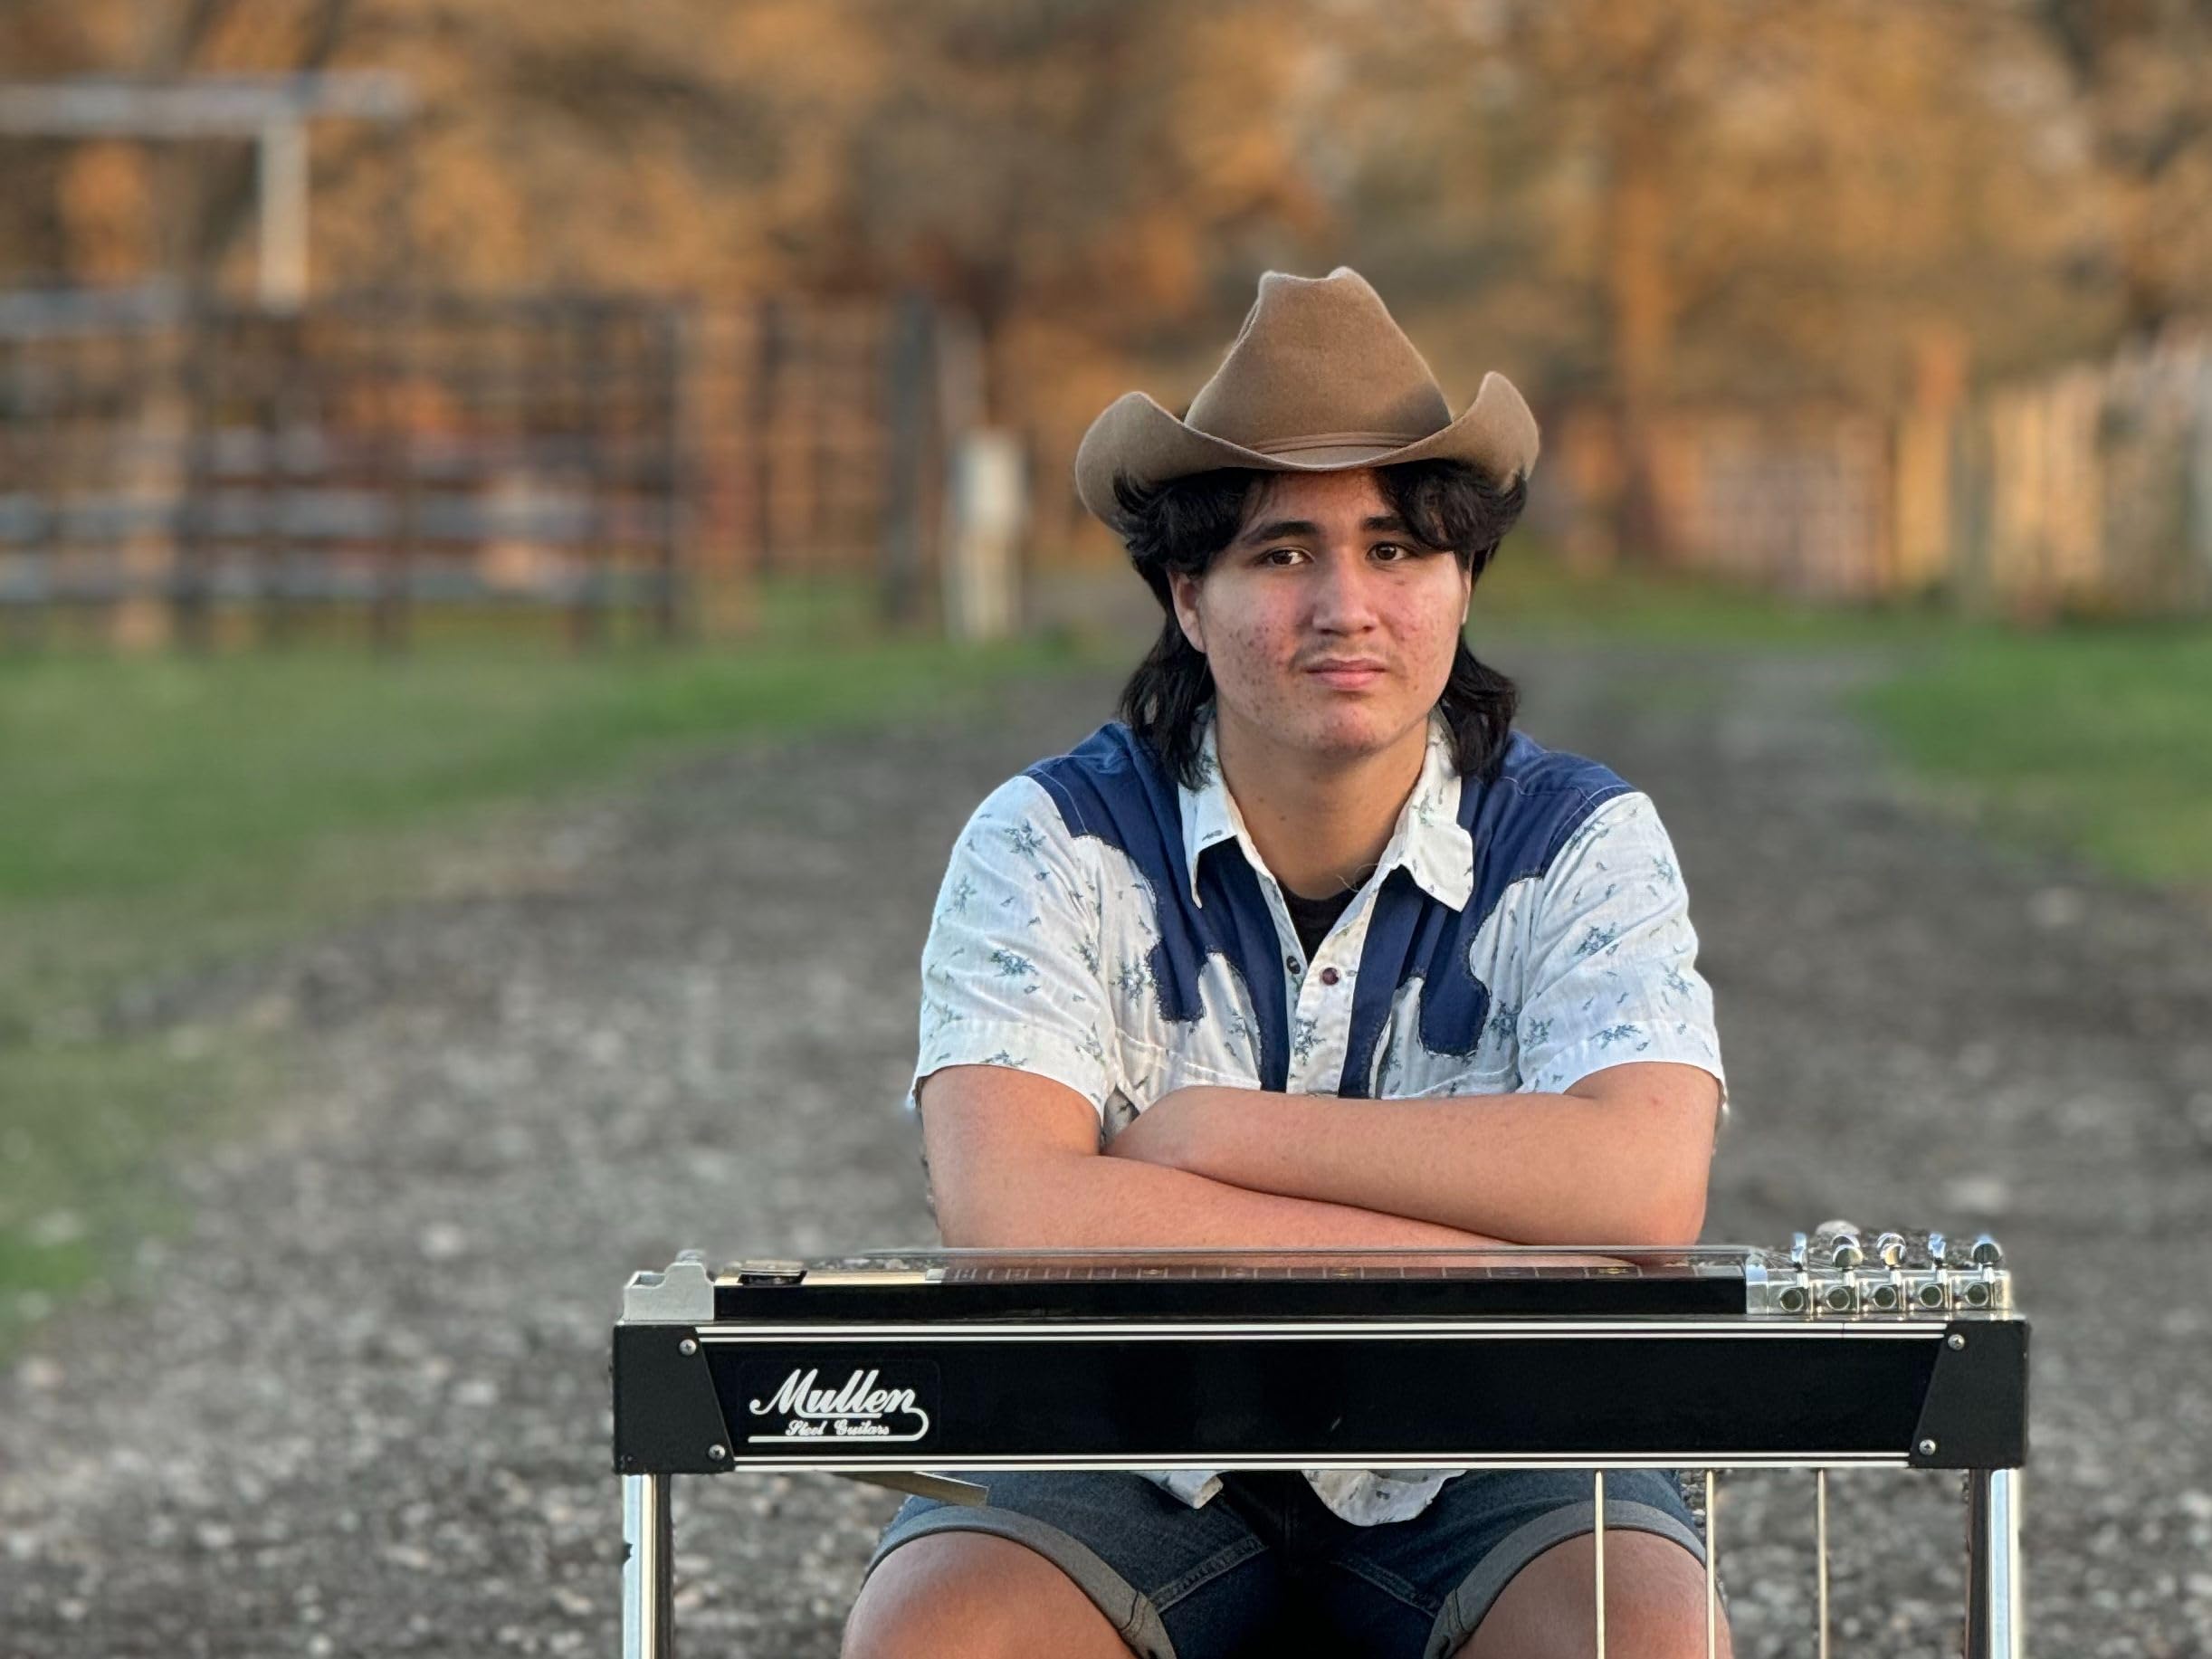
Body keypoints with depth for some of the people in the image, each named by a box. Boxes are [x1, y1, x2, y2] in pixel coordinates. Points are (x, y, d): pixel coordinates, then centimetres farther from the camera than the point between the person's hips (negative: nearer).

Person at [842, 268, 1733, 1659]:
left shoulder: (1580, 843, -5)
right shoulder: (1057, 847, -6)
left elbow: (1645, 1187, -23)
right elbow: (1008, 1213, -23)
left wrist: (1216, 1133, -20)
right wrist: (1483, 1247, -23)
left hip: (1479, 1463, 0)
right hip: (1133, 1463, 0)